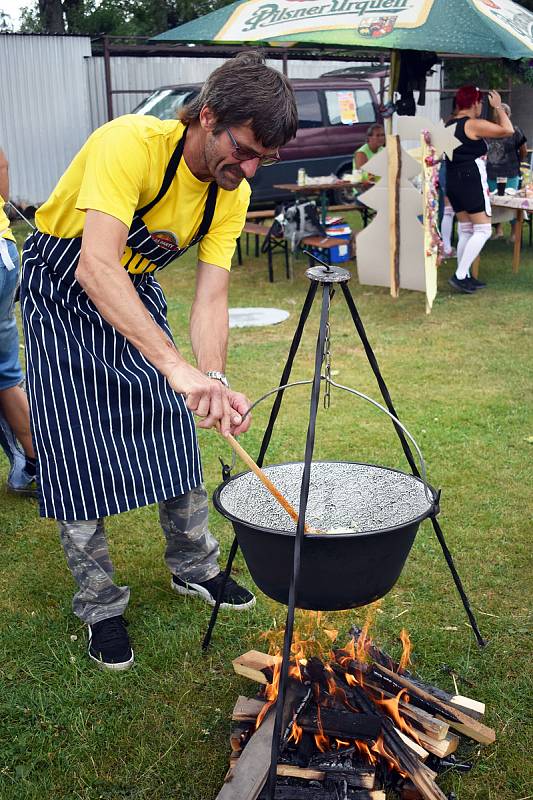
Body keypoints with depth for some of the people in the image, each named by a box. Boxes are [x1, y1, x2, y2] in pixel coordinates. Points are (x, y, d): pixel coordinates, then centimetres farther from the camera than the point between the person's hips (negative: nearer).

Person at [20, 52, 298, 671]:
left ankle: (193, 567, 27)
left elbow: (210, 297, -16)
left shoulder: (231, 194, -12)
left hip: (137, 292, 6)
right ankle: (100, 607, 11)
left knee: (175, 431, 7)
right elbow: (96, 267, -44)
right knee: (80, 452, -6)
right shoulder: (132, 143, -33)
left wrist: (214, 378, -35)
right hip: (63, 290, -5)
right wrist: (176, 365, -53)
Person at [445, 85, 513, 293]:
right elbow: (507, 130, -16)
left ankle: (465, 277, 15)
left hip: (453, 181, 9)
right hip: (472, 181, -9)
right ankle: (460, 275, -12)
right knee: (483, 230, -5)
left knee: (465, 231, 13)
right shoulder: (474, 125, -13)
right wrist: (498, 107, -3)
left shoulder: (449, 126, 11)